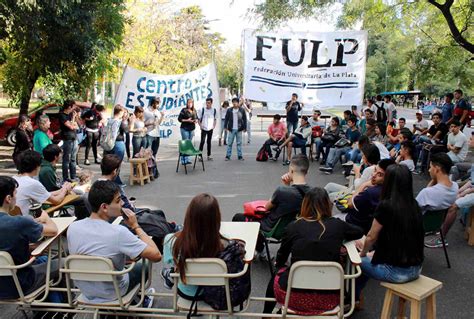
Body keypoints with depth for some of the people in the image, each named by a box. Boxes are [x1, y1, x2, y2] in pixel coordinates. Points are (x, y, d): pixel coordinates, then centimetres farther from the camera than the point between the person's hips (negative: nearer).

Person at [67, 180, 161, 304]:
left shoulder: (73, 228, -16)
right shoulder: (118, 232, -33)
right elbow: (156, 256, -28)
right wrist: (135, 226, -19)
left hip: (85, 292, 5)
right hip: (112, 294, -4)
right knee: (144, 265, 24)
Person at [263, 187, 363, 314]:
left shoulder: (294, 226, -5)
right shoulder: (337, 225, -3)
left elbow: (279, 261, 9)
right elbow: (359, 232, 20)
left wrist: (279, 264, 31)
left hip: (297, 296, -1)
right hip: (329, 298, 2)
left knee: (276, 278, 32)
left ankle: (267, 314, 53)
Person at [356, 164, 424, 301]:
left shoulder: (386, 206, -19)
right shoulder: (414, 206, 1)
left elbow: (371, 237, -7)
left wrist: (363, 253, 13)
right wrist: (374, 253, 21)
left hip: (395, 272, -6)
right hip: (415, 270, 7)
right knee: (371, 259, 27)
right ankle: (355, 298, 40)